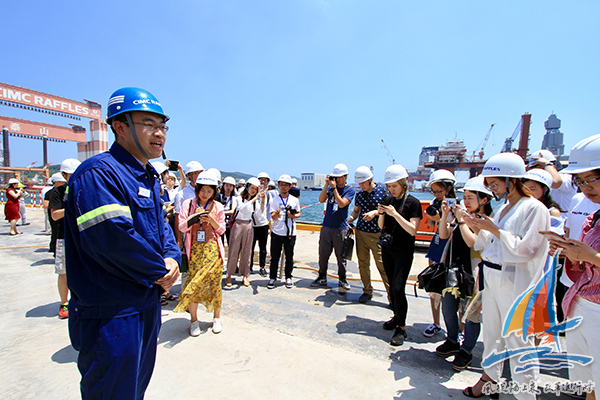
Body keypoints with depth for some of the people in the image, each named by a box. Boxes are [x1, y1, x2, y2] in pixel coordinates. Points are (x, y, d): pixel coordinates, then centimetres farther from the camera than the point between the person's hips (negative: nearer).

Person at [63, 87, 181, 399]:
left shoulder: (147, 178, 11)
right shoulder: (98, 173, -21)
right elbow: (114, 238, -31)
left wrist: (172, 258, -7)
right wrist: (160, 271, -17)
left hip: (147, 303, 9)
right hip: (111, 315, -9)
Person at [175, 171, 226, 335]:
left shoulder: (217, 206, 4)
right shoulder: (188, 204, 4)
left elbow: (221, 230, 6)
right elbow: (182, 227, 0)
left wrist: (212, 220, -13)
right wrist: (195, 217, -16)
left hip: (212, 249, 0)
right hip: (195, 248, 0)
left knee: (214, 283, 4)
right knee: (193, 283, 1)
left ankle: (216, 317, 21)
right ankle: (194, 319, 19)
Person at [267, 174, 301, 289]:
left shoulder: (295, 200, 5)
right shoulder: (274, 200, 2)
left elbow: (298, 214, 13)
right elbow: (273, 217, -5)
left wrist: (293, 215, -9)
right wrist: (276, 215, -28)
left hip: (290, 233, 1)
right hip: (277, 233, 0)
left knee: (289, 257, 9)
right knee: (275, 257, 5)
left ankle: (288, 277, 25)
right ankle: (272, 278, 20)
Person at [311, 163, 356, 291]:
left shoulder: (350, 190, -1)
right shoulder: (330, 187, 10)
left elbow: (341, 204, -16)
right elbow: (321, 200, -4)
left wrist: (334, 188, -15)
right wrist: (327, 185, -10)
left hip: (340, 228, -3)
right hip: (326, 226, 4)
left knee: (341, 256, 5)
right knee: (323, 255, 8)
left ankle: (342, 279, 21)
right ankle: (322, 278, 22)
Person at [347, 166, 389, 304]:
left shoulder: (383, 190, -3)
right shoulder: (359, 194, 10)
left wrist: (375, 212, -18)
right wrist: (352, 217, 0)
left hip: (377, 234, -4)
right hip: (361, 232, 5)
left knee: (382, 265, -7)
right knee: (363, 263, 8)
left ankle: (392, 296, 5)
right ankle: (367, 291, 23)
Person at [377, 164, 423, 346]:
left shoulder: (413, 203, -10)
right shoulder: (387, 200, 5)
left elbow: (413, 230, -18)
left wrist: (395, 214, -24)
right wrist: (381, 213, -10)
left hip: (404, 252, -5)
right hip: (387, 249, 6)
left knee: (398, 288, -10)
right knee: (392, 286, 14)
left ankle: (401, 328, 3)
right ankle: (397, 316, 31)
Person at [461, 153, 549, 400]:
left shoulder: (534, 208, -11)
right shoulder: (503, 208, 12)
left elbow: (524, 249, -18)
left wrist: (493, 229, -17)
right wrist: (477, 228, 0)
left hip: (514, 283, -8)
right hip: (491, 277, 8)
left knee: (517, 339, 2)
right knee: (491, 333, 18)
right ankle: (490, 376, 34)